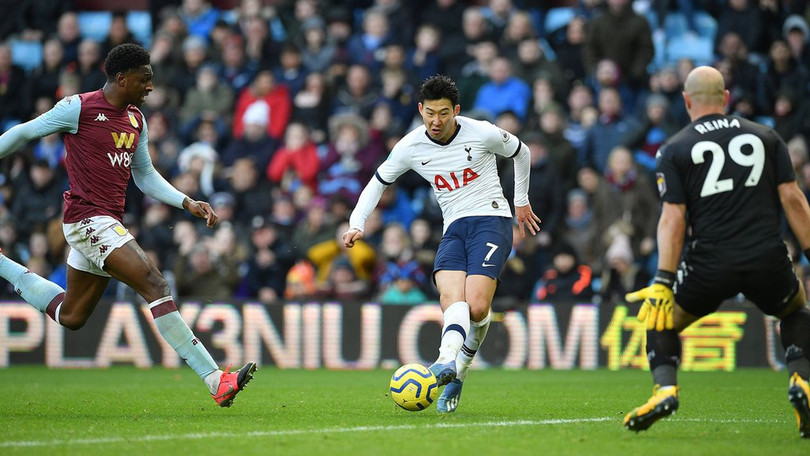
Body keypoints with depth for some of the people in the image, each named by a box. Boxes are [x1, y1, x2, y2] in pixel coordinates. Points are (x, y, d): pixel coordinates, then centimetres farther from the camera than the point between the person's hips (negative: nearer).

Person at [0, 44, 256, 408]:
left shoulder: (136, 120, 12)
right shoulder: (79, 108, -10)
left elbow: (145, 174, 20)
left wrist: (188, 203, 8)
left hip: (109, 221, 9)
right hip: (87, 217, -9)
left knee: (70, 317, 20)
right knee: (155, 285, -21)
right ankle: (216, 381, -26)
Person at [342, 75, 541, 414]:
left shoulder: (482, 133, -7)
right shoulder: (410, 147, 0)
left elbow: (520, 153, 13)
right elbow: (378, 182, 14)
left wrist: (521, 201, 23)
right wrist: (356, 225, 1)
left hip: (491, 220, -3)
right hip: (454, 229, 3)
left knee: (476, 307, -22)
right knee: (451, 300, -26)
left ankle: (459, 365, 3)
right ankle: (447, 363, -51)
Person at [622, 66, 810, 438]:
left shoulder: (674, 150, 5)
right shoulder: (766, 137, 12)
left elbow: (673, 219, -4)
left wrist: (663, 282, -6)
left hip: (711, 263, -2)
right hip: (767, 260, 2)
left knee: (662, 322, 21)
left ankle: (665, 389, -4)